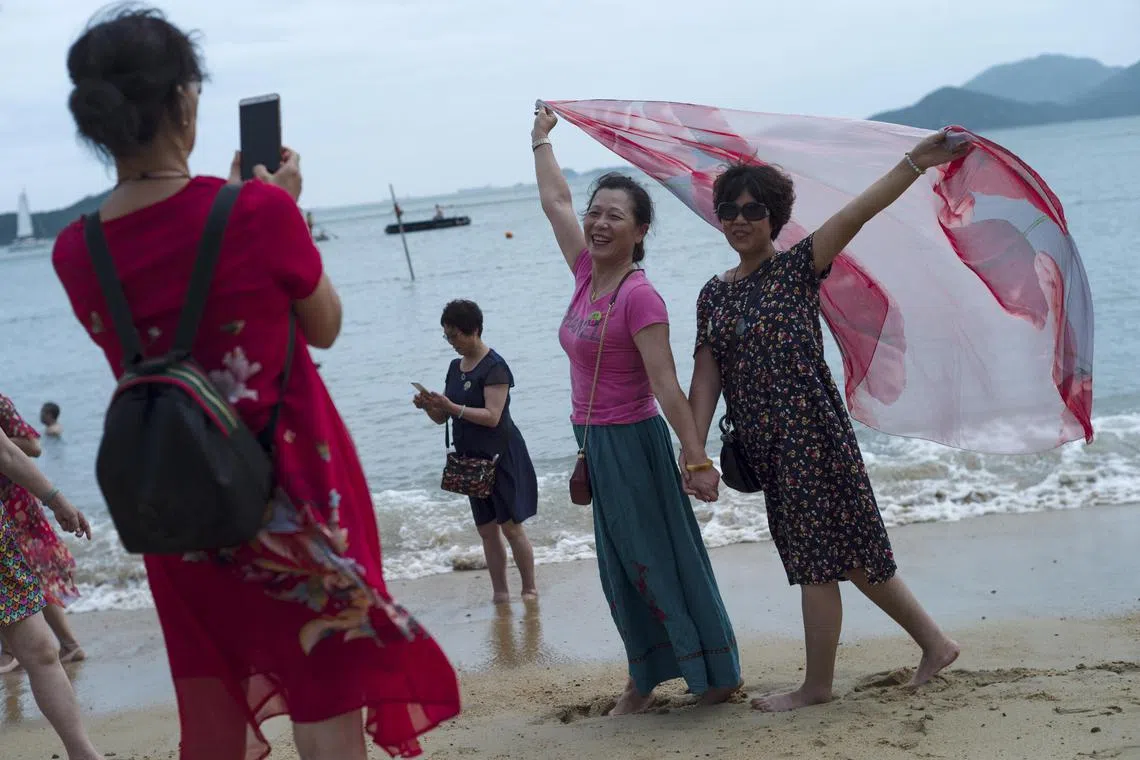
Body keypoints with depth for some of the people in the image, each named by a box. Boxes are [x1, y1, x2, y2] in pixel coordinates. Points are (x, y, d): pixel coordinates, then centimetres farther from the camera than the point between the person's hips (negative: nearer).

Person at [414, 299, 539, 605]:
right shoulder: (455, 367, 11)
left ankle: (530, 589, 6)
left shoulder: (495, 367, -13)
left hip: (500, 456, -7)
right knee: (486, 529, 8)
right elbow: (442, 418, 13)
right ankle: (500, 593, 13)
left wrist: (452, 407, -28)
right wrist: (428, 406, -8)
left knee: (511, 525, -4)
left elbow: (492, 416, -22)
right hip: (471, 458, 7)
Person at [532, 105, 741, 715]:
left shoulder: (639, 296, -18)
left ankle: (717, 675, 12)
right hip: (594, 442, 8)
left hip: (632, 442, -8)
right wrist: (541, 138, 27)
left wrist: (697, 459, -25)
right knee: (621, 569, 13)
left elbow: (666, 386, -22)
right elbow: (555, 202, 16)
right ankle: (644, 678, 24)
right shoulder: (587, 276, 3)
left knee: (661, 560, 0)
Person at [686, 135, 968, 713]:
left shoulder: (797, 266, -3)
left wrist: (914, 164, -27)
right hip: (763, 444, 6)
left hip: (809, 429, -6)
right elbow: (706, 376, 5)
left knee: (818, 556, -2)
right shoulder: (714, 294, 12)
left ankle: (817, 685, 9)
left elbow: (856, 214, -16)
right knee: (841, 552, 12)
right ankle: (933, 642, 24)